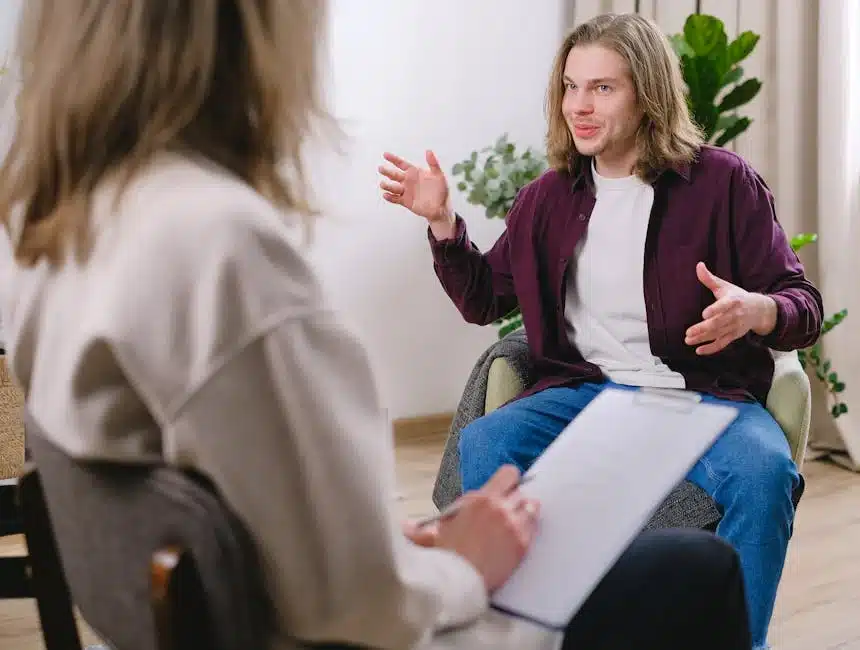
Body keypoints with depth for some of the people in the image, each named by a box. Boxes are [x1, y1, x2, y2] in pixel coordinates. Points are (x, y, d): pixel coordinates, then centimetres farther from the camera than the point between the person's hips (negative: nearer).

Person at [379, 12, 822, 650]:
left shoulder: (724, 181, -1)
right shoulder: (550, 195, 10)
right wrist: (441, 221, 4)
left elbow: (804, 305, 0)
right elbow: (484, 299, 19)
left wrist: (756, 311, -24)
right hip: (584, 389, 3)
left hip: (705, 394, -2)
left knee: (764, 473, -34)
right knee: (482, 447, -24)